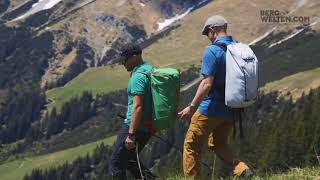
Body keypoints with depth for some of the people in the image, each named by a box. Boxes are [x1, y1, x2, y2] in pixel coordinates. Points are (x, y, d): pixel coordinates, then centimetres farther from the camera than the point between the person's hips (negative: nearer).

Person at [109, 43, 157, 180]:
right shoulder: (151, 70, 12)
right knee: (129, 159, 24)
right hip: (149, 126, 10)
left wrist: (131, 134, -26)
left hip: (135, 126, -10)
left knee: (116, 164, 0)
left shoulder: (137, 76, -18)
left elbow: (137, 107, -25)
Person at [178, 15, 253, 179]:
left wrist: (192, 107, -19)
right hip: (231, 109, 7)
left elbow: (207, 83, -23)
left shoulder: (212, 51, -17)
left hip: (211, 109, -7)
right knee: (218, 143, 22)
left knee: (192, 145, 8)